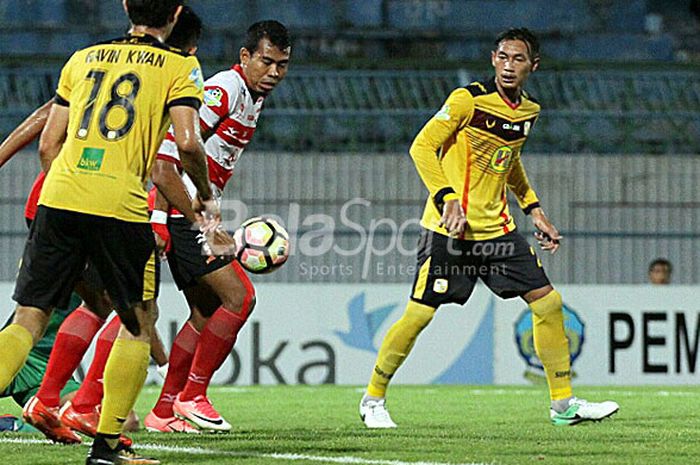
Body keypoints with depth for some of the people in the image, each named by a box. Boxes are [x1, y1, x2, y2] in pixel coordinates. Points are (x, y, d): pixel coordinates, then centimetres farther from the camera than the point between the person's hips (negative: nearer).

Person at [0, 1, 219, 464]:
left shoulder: (84, 58, 18)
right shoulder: (179, 66, 6)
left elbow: (48, 144, 15)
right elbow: (188, 142, -7)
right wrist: (206, 197, 9)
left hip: (58, 199, 3)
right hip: (120, 207, -3)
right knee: (139, 322, 13)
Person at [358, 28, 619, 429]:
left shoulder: (529, 110, 9)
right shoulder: (469, 99, -12)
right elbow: (423, 147, -13)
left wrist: (534, 211, 20)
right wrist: (448, 199, -23)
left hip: (497, 228, 6)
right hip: (450, 230, -6)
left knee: (549, 303, 1)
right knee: (419, 315, -6)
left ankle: (564, 403, 11)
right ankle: (374, 399, 12)